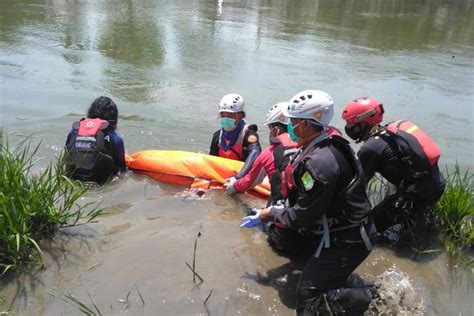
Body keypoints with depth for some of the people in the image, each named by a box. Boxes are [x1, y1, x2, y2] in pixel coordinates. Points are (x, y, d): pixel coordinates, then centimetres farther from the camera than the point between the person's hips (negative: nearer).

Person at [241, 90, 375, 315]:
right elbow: (307, 200, 13)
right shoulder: (328, 144, 3)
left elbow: (302, 216, -20)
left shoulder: (319, 161, -28)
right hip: (348, 230, 10)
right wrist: (273, 212, 12)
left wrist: (268, 214, -6)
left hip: (345, 242, -10)